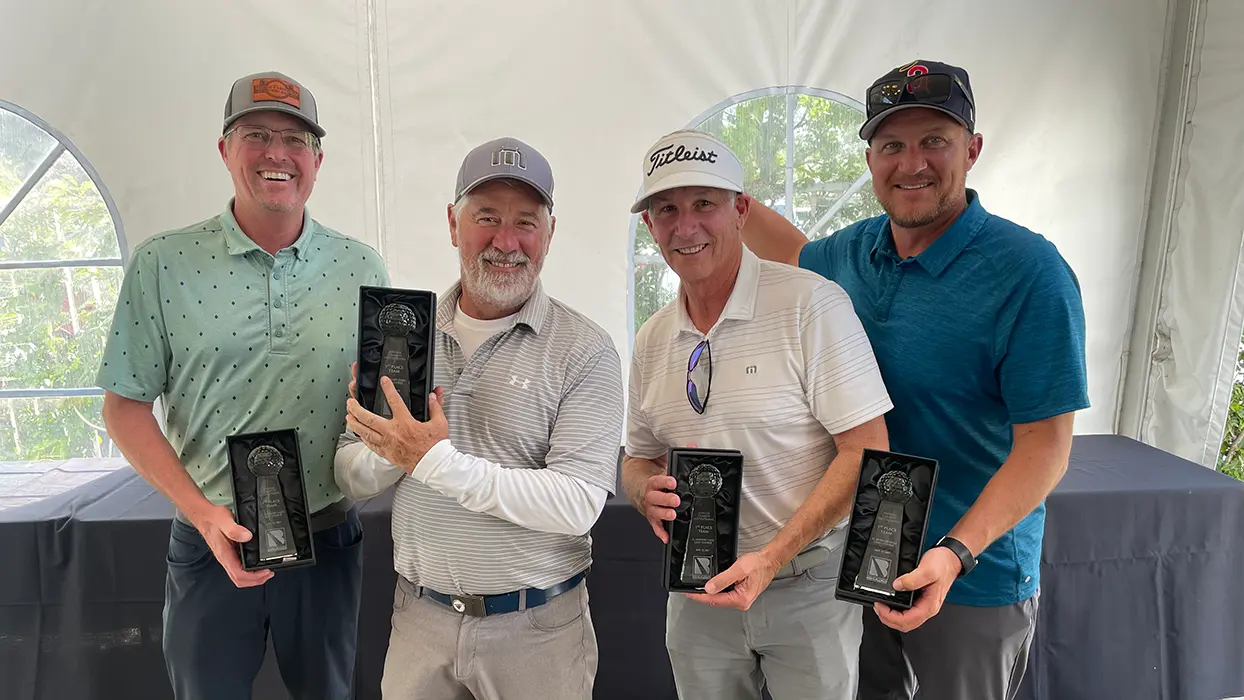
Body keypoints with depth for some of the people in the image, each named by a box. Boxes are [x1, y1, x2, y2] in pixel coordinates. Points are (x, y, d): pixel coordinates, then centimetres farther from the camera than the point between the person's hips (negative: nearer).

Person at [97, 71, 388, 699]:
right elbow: (125, 404, -4)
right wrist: (204, 512, -15)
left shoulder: (361, 268, -1)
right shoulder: (162, 263, -5)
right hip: (209, 542, -1)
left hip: (329, 537, 2)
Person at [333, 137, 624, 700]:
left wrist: (435, 461, -26)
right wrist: (391, 454, -19)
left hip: (536, 629, -2)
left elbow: (578, 505, -20)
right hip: (419, 617, 3)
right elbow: (351, 476, 3)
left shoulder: (584, 351, -11)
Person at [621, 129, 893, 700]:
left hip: (807, 586, -4)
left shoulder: (812, 304, -15)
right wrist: (647, 492, -10)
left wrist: (771, 558, -21)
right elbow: (639, 458, 13)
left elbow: (866, 450, -16)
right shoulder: (651, 341, 3)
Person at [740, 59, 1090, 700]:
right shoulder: (854, 251, -2)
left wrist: (956, 553, -31)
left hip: (974, 582, -5)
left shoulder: (1030, 272, -20)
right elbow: (795, 255, 22)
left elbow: (1044, 446, -20)